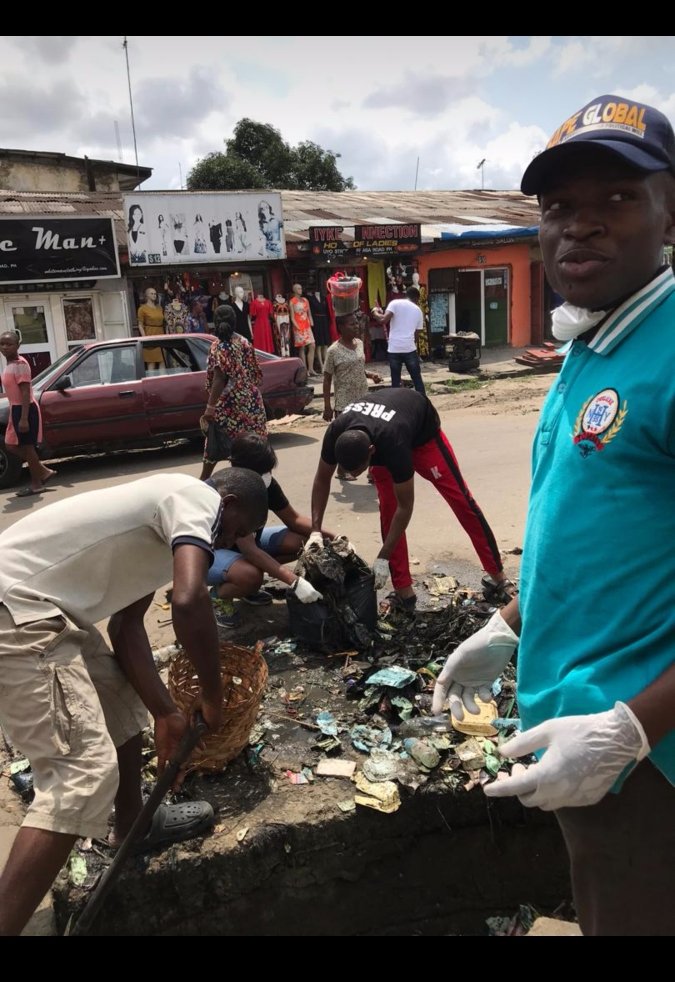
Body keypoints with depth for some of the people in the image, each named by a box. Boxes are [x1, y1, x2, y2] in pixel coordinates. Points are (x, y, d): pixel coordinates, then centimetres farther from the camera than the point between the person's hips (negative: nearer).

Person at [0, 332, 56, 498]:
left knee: (27, 446, -1)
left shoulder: (20, 364, -17)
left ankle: (36, 484, 10)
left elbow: (25, 393, -21)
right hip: (16, 409, 10)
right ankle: (44, 471, 20)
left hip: (25, 410, -10)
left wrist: (24, 418, -25)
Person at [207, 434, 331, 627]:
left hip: (245, 541, 8)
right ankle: (218, 595, -2)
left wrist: (329, 536, -19)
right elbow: (249, 550, -39)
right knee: (251, 575, -37)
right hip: (207, 551, -7)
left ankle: (248, 586, 8)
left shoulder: (267, 484, -14)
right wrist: (295, 582, -45)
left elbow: (294, 519, -2)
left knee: (300, 541, -10)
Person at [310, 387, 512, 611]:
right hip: (379, 432, 4)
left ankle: (497, 574, 7)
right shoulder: (335, 434, -35)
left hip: (422, 430, -4)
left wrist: (382, 559, -34)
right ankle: (403, 589, -1)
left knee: (459, 498, -5)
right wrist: (315, 530, -25)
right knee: (388, 508, -9)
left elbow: (405, 506, -37)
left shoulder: (393, 444, -48)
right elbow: (322, 479, -16)